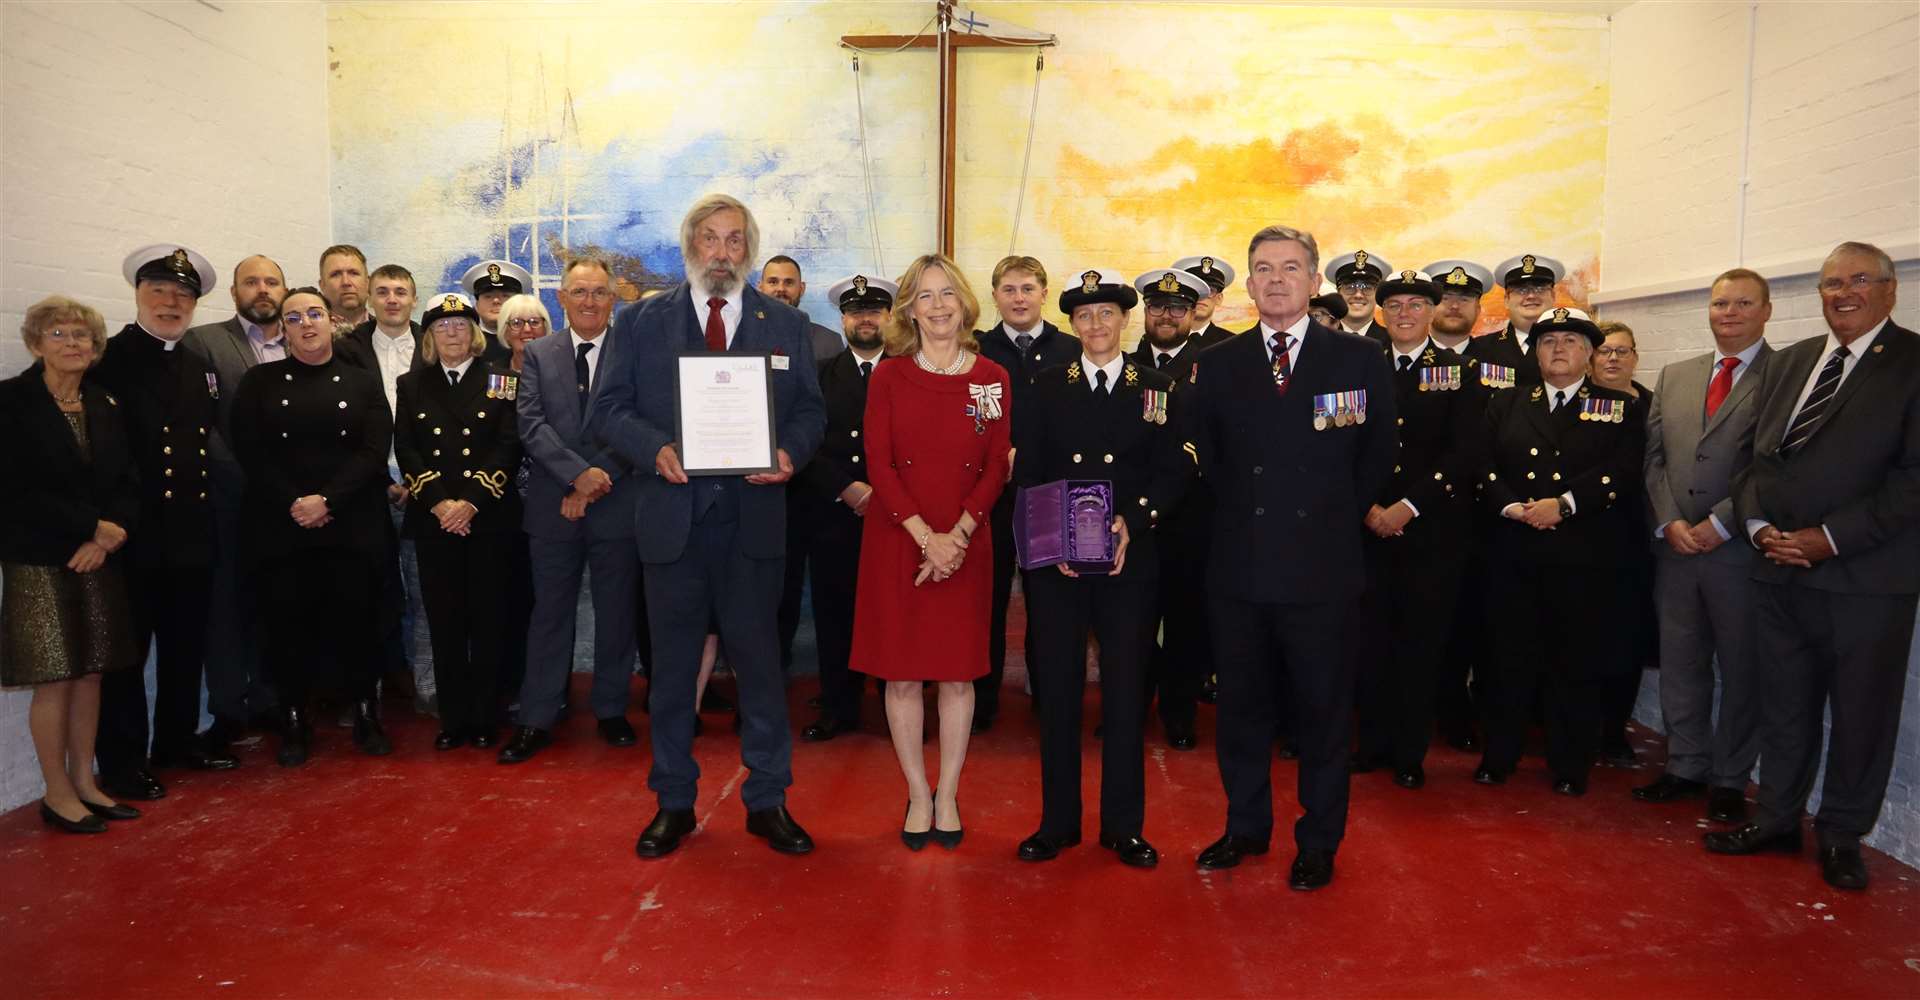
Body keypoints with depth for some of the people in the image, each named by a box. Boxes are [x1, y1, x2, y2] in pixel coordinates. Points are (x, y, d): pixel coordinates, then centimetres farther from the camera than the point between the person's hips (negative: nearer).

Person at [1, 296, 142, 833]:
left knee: (90, 673, 8)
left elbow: (129, 484, 7)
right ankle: (57, 794, 11)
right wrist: (94, 526, -14)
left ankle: (85, 782, 19)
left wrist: (107, 538, -10)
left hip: (99, 560, 5)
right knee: (55, 679, -1)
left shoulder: (106, 406, 9)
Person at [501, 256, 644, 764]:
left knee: (617, 613, 8)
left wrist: (595, 487, -11)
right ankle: (537, 720, 14)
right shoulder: (538, 354, 8)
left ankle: (611, 711, 22)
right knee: (550, 613, 6)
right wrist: (578, 473, -16)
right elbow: (531, 424, -3)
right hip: (554, 506, 1)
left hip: (618, 502, -1)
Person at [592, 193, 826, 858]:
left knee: (759, 659, 6)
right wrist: (655, 448, -16)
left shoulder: (786, 324, 8)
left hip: (754, 514, 0)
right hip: (673, 516, 0)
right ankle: (673, 803, 25)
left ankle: (767, 801, 21)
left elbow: (810, 410, 7)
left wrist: (790, 452, -14)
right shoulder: (642, 323, 7)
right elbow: (609, 409, 3)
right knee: (673, 665, 10)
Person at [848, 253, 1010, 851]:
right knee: (901, 672, 3)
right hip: (895, 539, 0)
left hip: (965, 541, 1)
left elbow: (996, 470, 1)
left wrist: (956, 535, -12)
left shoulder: (992, 378, 4)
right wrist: (925, 536, -14)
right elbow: (878, 463, -4)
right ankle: (918, 795, 18)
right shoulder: (889, 375, 2)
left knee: (958, 672, 6)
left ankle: (948, 796, 21)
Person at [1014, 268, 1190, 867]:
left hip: (1129, 563, 0)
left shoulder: (1158, 389, 7)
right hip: (1055, 563, 1)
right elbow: (1027, 475, 4)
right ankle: (1058, 821, 19)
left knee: (1126, 692, 5)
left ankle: (1123, 825, 19)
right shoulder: (1047, 387, 8)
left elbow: (1174, 474, 1)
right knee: (1056, 690, 5)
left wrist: (1132, 521, -15)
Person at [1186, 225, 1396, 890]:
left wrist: (1333, 520, 7)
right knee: (1241, 707, 12)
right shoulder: (1217, 366, 7)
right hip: (1239, 567, 2)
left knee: (1323, 710, 8)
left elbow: (1376, 460, 8)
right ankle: (1246, 827, 29)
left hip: (1321, 568, -2)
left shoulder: (1361, 361, 2)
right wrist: (1246, 516, 8)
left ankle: (1318, 843, 24)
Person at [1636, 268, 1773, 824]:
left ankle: (1729, 780, 20)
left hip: (1741, 549, -4)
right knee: (1680, 663, 12)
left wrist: (1719, 524, -15)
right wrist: (1669, 522, -4)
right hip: (1674, 545, 5)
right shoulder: (1675, 376, 13)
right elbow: (1654, 457, 9)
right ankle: (1686, 767, 26)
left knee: (1741, 669, 7)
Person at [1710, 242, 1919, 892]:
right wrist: (1758, 526, -3)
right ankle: (1777, 820, 27)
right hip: (1781, 569, 5)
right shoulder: (1787, 364, 13)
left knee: (1861, 712, 7)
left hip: (1867, 577, -5)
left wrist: (1830, 538, -17)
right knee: (1783, 705, 14)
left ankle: (1842, 836, 23)